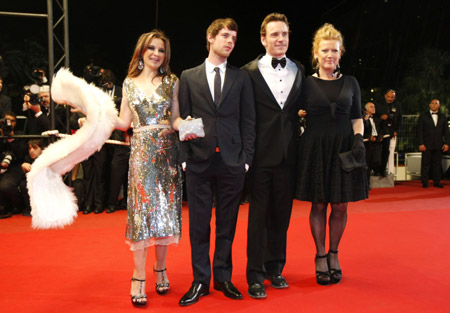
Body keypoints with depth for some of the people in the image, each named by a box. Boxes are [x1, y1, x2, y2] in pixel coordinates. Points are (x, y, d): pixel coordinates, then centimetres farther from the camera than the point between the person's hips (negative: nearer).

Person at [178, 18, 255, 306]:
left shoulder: (241, 78, 9)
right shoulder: (189, 77, 8)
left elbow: (248, 120, 6)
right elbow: (183, 119, 5)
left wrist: (247, 158, -2)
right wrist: (184, 157, -3)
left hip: (231, 161, 1)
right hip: (199, 161, 0)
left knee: (227, 224, 8)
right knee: (199, 225, 5)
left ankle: (223, 277, 22)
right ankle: (201, 281, 17)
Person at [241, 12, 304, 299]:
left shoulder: (300, 71, 8)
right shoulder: (249, 72, -3)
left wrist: (296, 138, 0)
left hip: (288, 154, 4)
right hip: (261, 154, -3)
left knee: (282, 213, 12)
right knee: (259, 215, 4)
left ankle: (275, 268, 28)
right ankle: (256, 275, 15)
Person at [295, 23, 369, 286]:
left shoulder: (350, 83, 9)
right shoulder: (306, 84, 3)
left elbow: (357, 118, 9)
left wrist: (358, 139, -5)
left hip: (344, 149, 2)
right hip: (315, 148, -1)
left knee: (340, 206, 5)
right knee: (319, 205, 4)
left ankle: (334, 254, 24)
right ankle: (320, 257, 19)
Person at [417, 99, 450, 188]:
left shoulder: (443, 117, 12)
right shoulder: (423, 116, 5)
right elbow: (419, 131, 0)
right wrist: (421, 144, -9)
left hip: (439, 145, 2)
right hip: (427, 145, -2)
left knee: (437, 164, 4)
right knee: (425, 164, -2)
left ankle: (437, 182, 12)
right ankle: (425, 182, 4)